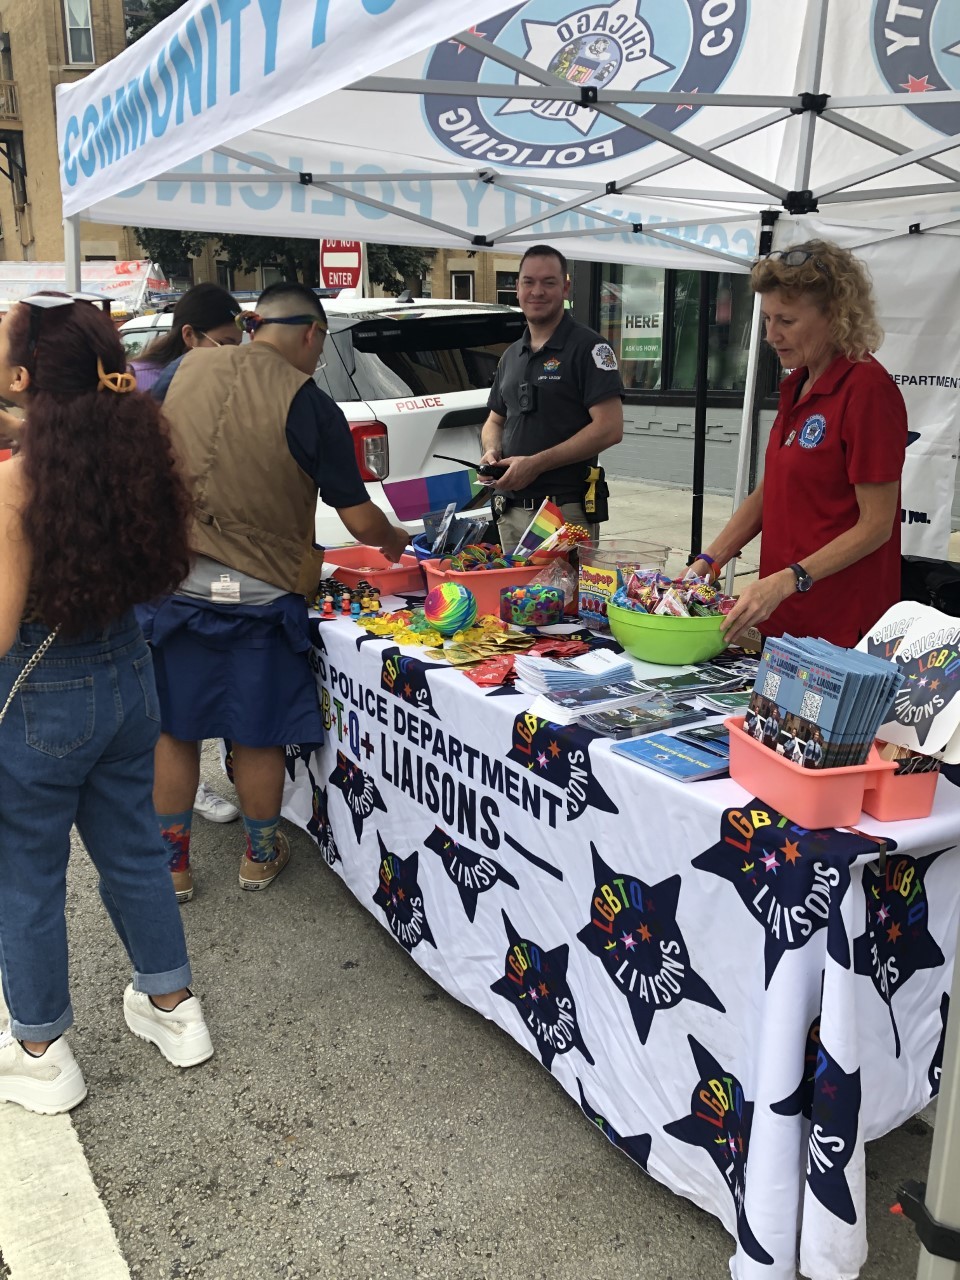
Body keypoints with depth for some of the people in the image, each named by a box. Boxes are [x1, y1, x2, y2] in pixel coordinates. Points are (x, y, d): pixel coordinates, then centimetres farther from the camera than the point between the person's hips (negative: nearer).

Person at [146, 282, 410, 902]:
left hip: (175, 584, 4)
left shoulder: (188, 370, 2)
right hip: (261, 592, -3)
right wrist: (398, 541, 10)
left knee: (175, 731, 15)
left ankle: (172, 864, 25)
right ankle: (261, 855, 30)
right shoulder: (310, 404, -13)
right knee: (259, 736, 13)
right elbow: (360, 520, -11)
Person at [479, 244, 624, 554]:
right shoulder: (511, 354, 16)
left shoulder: (588, 347, -6)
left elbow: (609, 428, -14)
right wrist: (491, 452, 0)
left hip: (566, 511, -6)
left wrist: (536, 464, -18)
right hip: (511, 510, 7)